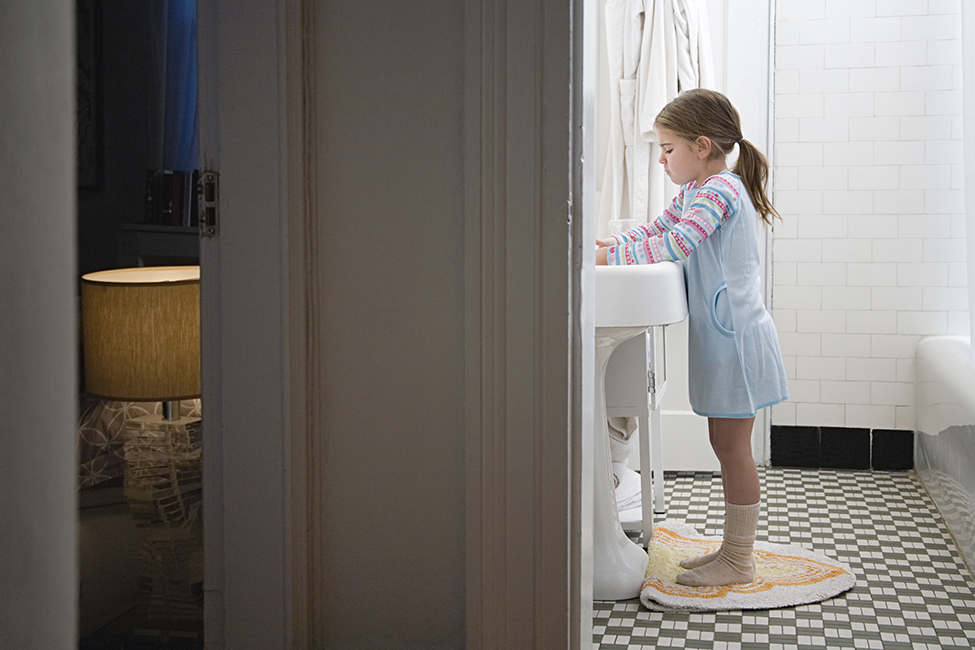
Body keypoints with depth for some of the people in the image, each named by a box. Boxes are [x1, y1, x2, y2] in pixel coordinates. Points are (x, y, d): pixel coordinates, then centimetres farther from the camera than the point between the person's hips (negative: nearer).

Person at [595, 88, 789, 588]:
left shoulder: (722, 190, -19)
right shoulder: (693, 192, 13)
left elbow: (673, 246, -29)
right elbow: (654, 231, 19)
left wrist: (606, 257, -25)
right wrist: (609, 242, 2)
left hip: (736, 337, -10)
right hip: (718, 338, 10)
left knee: (732, 448, -3)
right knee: (725, 444, 14)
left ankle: (739, 561, 5)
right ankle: (734, 548, 24)